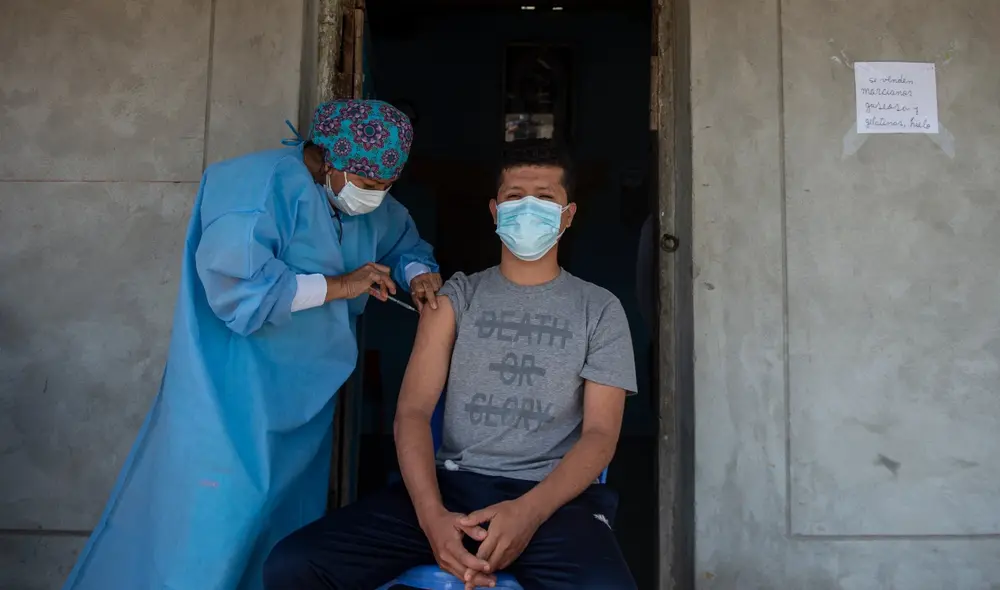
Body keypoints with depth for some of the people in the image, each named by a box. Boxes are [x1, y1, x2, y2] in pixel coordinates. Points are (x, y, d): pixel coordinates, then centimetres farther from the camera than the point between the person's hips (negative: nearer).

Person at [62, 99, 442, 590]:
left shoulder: (371, 204, 5)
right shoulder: (261, 186, -19)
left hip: (304, 397, 8)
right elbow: (237, 286, -27)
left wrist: (417, 273, -4)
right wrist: (338, 284, -22)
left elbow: (404, 240, 21)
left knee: (287, 527, 15)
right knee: (214, 526, -6)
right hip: (236, 398, -7)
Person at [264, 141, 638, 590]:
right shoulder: (458, 296, 12)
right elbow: (413, 410, 3)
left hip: (553, 495, -2)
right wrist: (431, 513, -16)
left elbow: (600, 433, 1)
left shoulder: (600, 310, 9)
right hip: (452, 484, 2)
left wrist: (529, 511, -18)